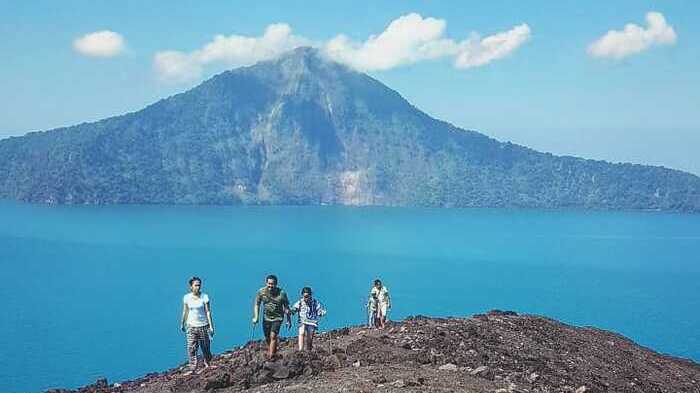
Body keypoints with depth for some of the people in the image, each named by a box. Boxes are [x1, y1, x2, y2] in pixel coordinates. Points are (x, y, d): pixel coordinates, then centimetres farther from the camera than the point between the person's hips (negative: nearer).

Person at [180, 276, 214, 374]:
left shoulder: (204, 297, -6)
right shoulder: (186, 297, 0)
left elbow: (208, 311, -6)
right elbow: (185, 312, 11)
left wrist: (211, 326, -9)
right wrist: (182, 323, 18)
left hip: (203, 326, -1)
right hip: (191, 326, 1)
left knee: (205, 347, 8)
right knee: (191, 348, -6)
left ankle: (207, 364, 29)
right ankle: (192, 368, -1)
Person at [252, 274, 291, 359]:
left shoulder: (282, 293, -15)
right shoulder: (261, 292, -10)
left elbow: (286, 308, -5)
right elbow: (257, 305, 2)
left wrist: (289, 321, -2)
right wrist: (255, 317, -7)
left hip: (277, 317, -3)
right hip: (266, 318, 3)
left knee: (273, 336, -16)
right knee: (267, 338, 11)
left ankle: (271, 357, -13)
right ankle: (273, 351, 35)